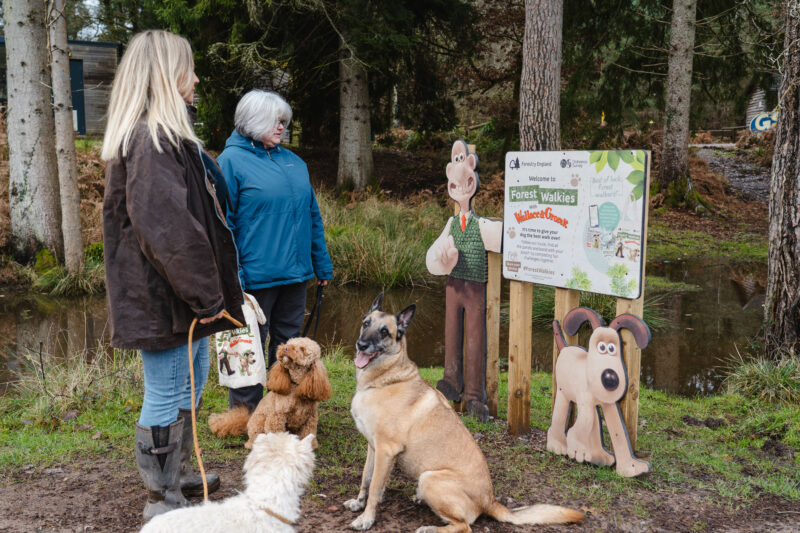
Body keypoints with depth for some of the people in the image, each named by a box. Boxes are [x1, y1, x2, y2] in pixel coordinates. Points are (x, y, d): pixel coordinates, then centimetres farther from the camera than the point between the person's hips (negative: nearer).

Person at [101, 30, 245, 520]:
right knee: (167, 396, 0)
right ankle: (163, 502, 14)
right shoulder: (152, 141, -19)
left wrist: (211, 289, 20)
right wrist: (205, 293, -21)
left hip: (182, 295, 11)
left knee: (190, 384, 22)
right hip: (163, 297, -11)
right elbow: (166, 227, -28)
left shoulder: (167, 135, 17)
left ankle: (177, 475, 38)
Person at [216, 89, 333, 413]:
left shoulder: (293, 161, 13)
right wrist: (232, 274, -17)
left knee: (288, 343, 15)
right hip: (255, 276, -6)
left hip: (294, 272, 6)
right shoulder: (232, 160, -6)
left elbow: (312, 215, 17)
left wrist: (322, 265, 15)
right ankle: (245, 412, 19)